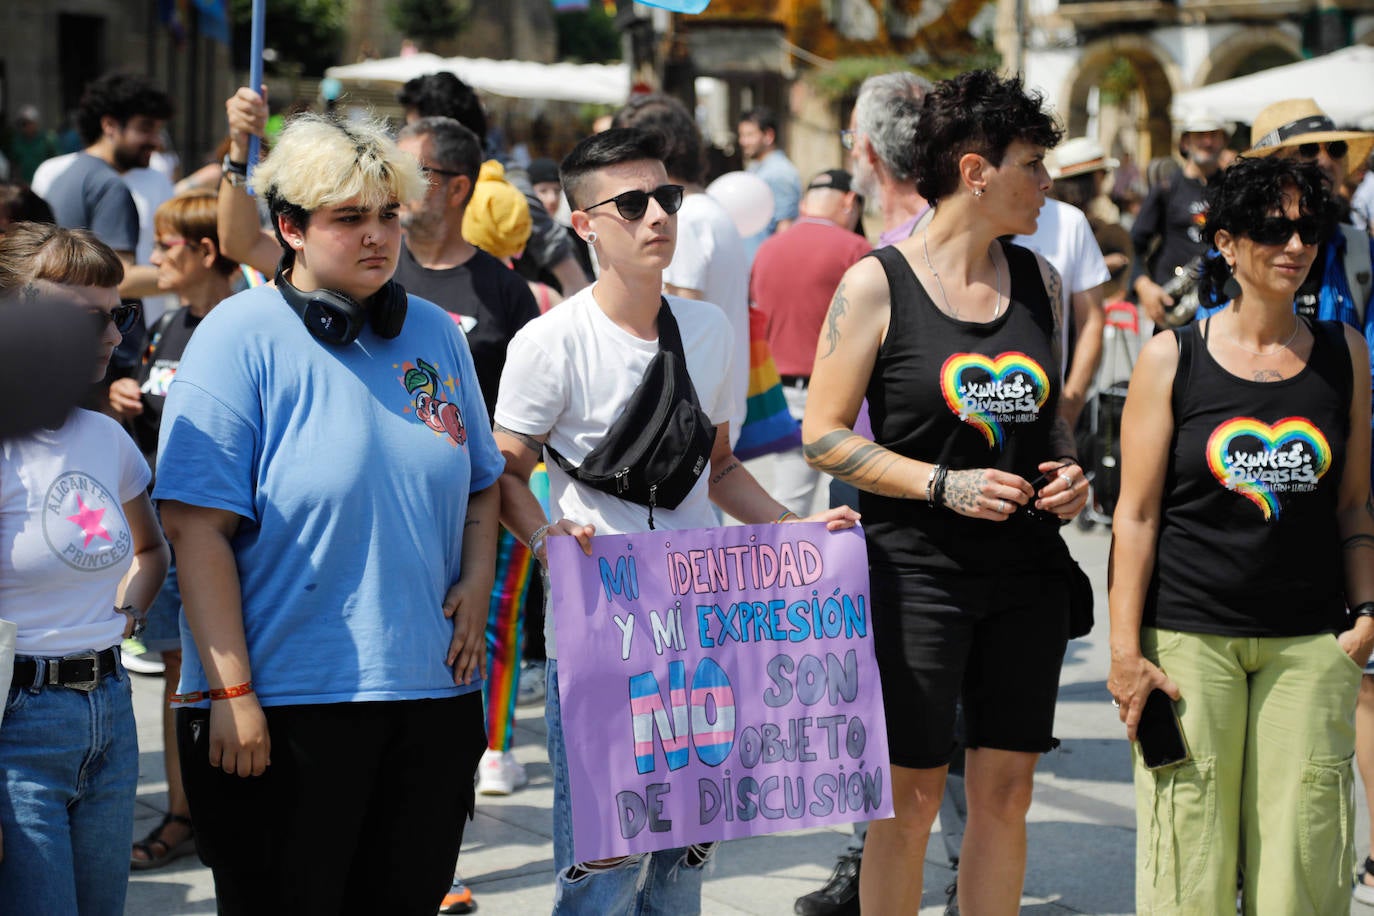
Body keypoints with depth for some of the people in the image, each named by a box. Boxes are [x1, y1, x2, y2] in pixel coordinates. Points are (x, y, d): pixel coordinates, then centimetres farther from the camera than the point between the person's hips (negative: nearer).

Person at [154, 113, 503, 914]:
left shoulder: (435, 334, 10)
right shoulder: (240, 337, -8)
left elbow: (481, 482, 22)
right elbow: (196, 524, -12)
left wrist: (476, 582, 2)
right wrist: (231, 691, -16)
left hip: (433, 696, 5)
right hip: (282, 702, -5)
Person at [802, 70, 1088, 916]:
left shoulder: (1038, 280, 10)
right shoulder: (877, 283, -7)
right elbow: (823, 435, -7)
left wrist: (1068, 470, 0)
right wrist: (943, 483, -17)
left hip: (1027, 570, 5)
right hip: (917, 571, -5)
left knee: (1006, 791, 7)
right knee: (912, 795, -1)